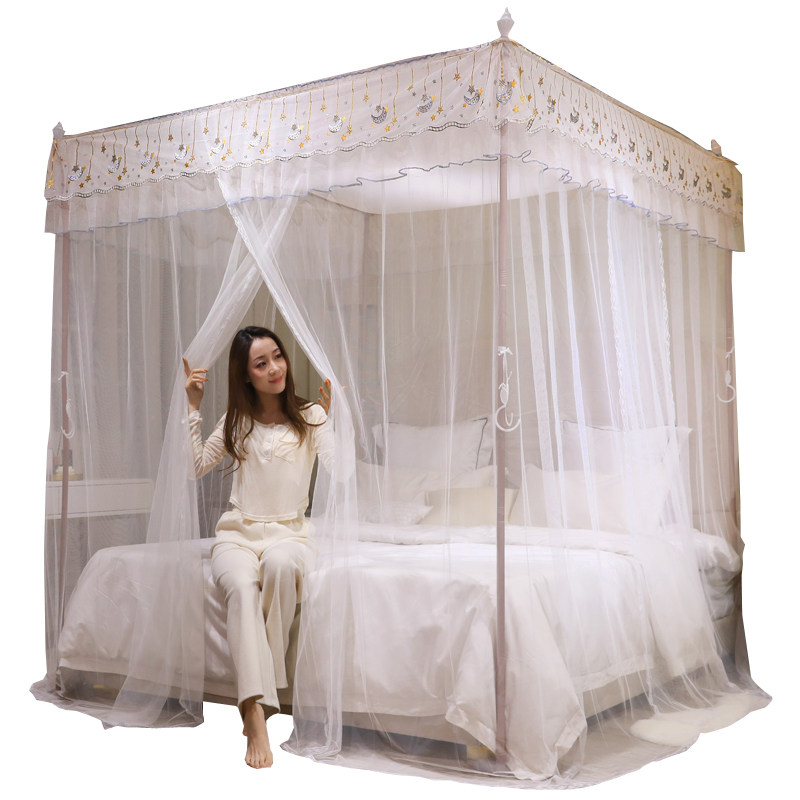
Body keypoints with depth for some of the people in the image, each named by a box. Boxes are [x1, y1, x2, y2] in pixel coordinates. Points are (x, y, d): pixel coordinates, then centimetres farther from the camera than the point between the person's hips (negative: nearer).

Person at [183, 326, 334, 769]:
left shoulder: (310, 416, 4)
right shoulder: (236, 421, 13)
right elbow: (197, 467, 7)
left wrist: (333, 415, -19)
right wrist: (193, 408, 4)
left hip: (289, 530, -1)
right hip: (238, 531, 2)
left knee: (280, 563, -39)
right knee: (242, 584, -33)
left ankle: (258, 693, -26)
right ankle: (256, 716, -42)